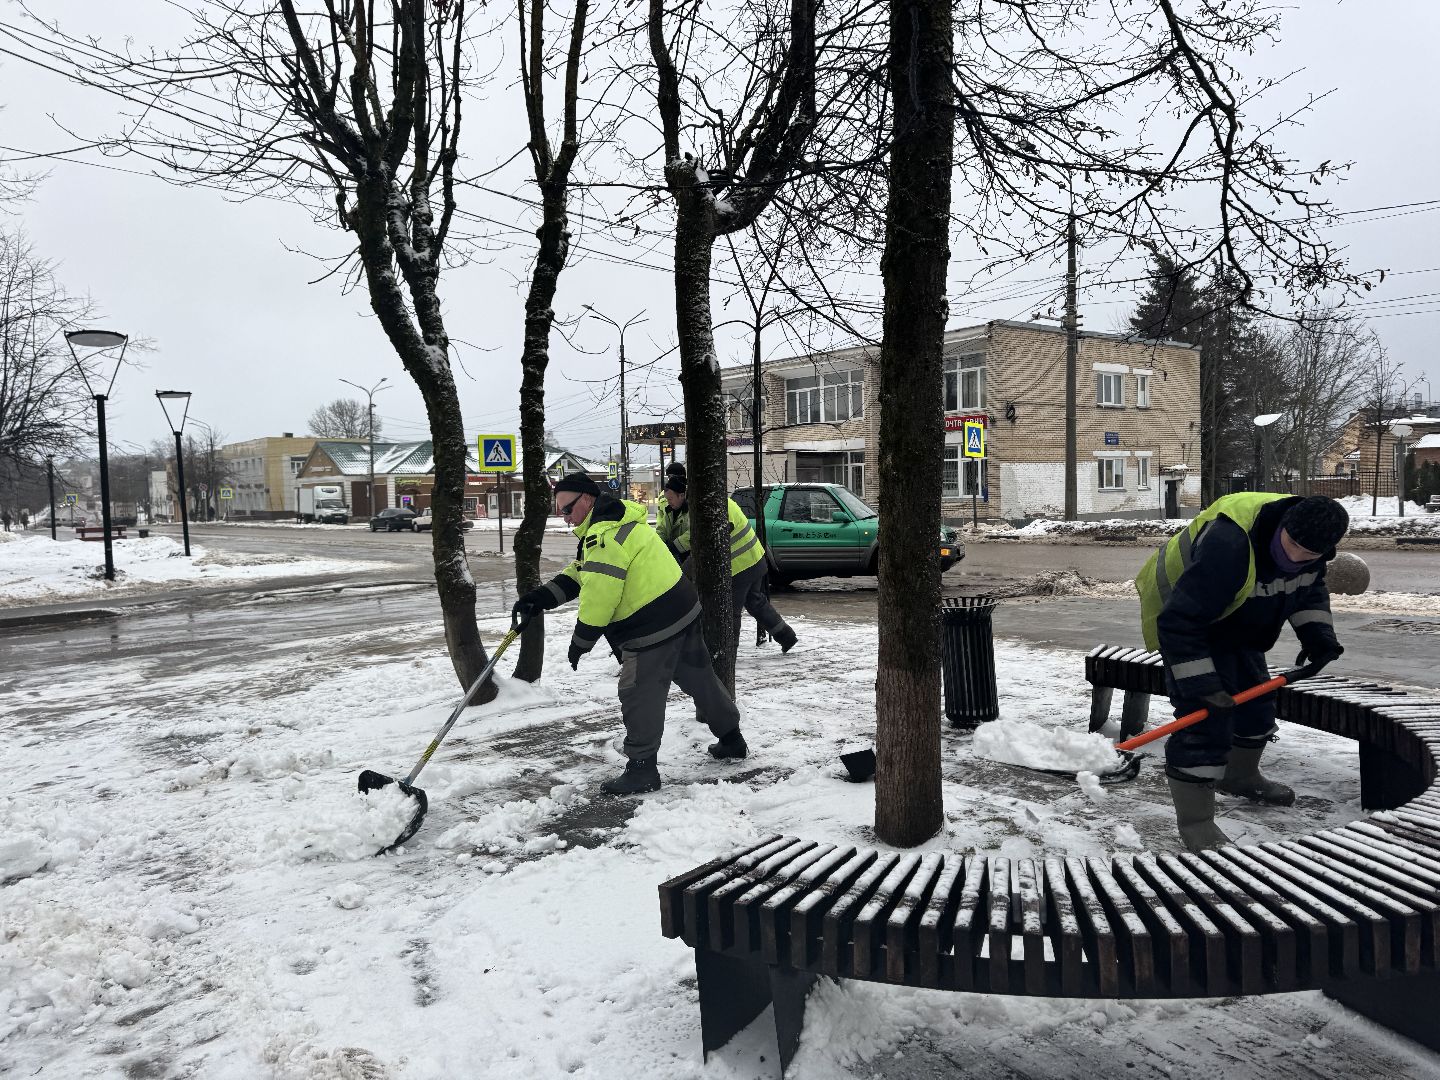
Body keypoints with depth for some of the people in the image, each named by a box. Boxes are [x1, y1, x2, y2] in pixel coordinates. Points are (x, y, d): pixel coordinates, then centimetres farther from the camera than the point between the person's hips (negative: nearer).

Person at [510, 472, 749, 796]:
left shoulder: (604, 535, -19)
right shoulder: (615, 522, 15)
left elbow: (599, 595, -22)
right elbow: (578, 575, 16)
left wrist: (581, 640, -10)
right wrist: (539, 598, 4)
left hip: (654, 629, -11)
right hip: (683, 612, 11)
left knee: (639, 696, -1)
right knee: (700, 679, 22)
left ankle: (642, 769, 7)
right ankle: (731, 738, 37)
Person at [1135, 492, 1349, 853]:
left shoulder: (1310, 545, -14)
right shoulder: (1229, 545, -42)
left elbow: (1310, 588, 10)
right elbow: (1179, 621, -39)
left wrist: (1317, 634, -5)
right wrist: (1198, 682, -38)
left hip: (1237, 626, 9)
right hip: (1188, 624, -9)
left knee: (1255, 701, 20)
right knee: (1204, 719, -17)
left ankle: (1240, 776, 46)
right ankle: (1194, 823, -8)